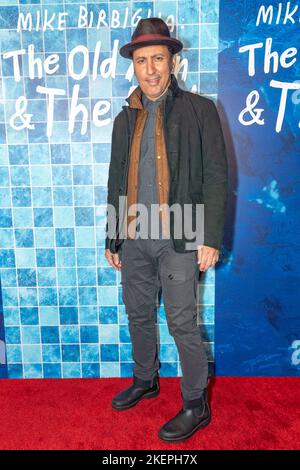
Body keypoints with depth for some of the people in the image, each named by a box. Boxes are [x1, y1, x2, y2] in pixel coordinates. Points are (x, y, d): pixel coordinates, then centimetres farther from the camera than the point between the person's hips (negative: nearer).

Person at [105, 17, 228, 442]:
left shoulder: (199, 110, -1)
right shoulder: (126, 119, 13)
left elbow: (216, 176, -6)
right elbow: (116, 182, 15)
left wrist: (211, 238, -13)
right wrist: (112, 239, 14)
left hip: (178, 239, -5)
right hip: (134, 239, 5)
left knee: (182, 324, 1)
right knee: (138, 316, 17)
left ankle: (196, 404, 23)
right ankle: (145, 381, 40)